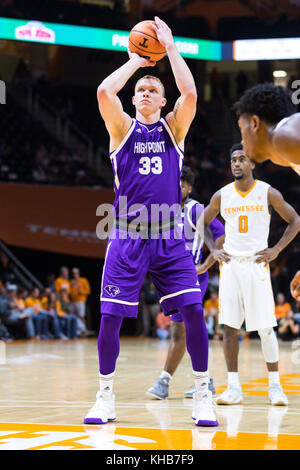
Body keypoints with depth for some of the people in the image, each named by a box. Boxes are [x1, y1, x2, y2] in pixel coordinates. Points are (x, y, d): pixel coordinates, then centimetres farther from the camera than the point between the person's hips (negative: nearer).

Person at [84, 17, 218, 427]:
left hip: (169, 238, 0)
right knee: (110, 317, -3)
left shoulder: (173, 128, 10)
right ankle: (106, 397, 12)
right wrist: (136, 61, 0)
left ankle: (203, 396, 0)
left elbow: (190, 93, -9)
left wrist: (170, 48, -3)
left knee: (193, 311, -9)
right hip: (127, 238, 0)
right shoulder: (123, 128, 8)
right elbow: (104, 91, -11)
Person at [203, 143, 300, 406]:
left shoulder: (268, 193, -2)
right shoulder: (222, 196, 6)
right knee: (229, 326, -2)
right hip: (230, 264, 3)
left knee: (265, 328, -4)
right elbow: (203, 224, 20)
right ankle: (234, 387, 2)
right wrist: (214, 250, 6)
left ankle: (275, 385, 6)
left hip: (257, 264, -2)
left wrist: (276, 250, -3)